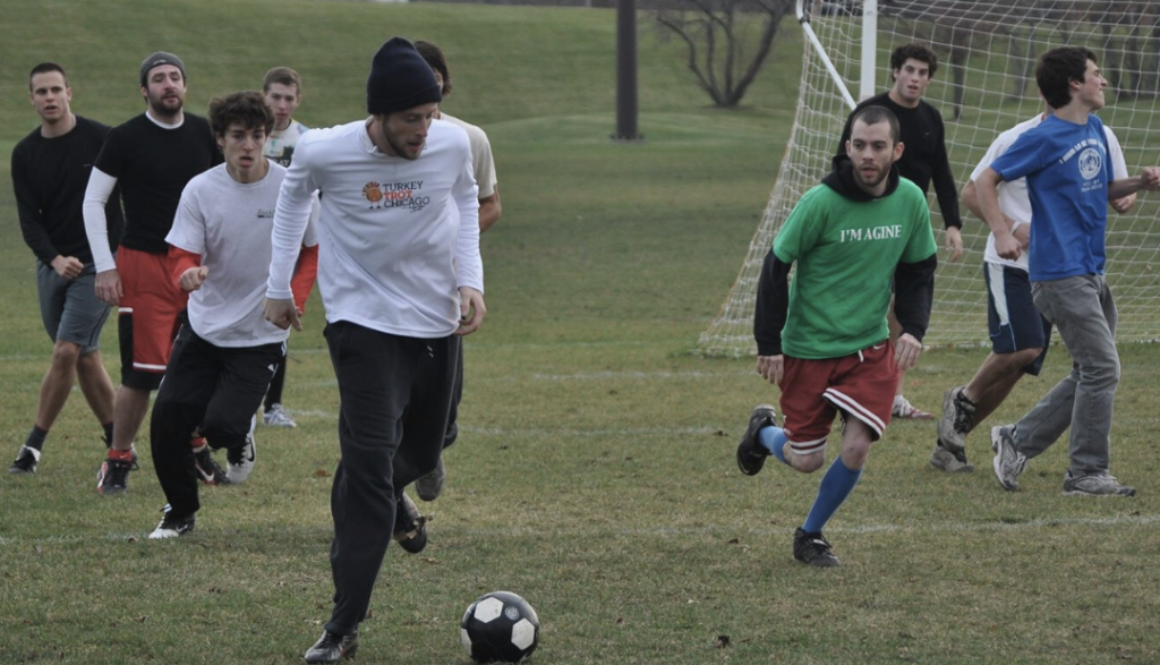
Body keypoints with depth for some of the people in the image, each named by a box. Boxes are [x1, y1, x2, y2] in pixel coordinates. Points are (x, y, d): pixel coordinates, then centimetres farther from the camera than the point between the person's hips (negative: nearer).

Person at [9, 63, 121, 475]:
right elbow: (29, 220, 1)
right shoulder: (25, 154, 4)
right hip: (52, 265, 5)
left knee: (67, 351, -14)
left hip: (97, 264, -5)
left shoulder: (101, 140, -8)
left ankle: (34, 446, -9)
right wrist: (55, 259, -17)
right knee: (86, 359, 8)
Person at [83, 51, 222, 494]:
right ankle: (118, 460, 6)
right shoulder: (126, 138, -5)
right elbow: (93, 201, -1)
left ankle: (195, 451, 23)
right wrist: (104, 267, -7)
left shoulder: (203, 134, 7)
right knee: (141, 374, -8)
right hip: (143, 264, -4)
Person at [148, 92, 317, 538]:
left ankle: (239, 441, 21)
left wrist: (294, 300, -8)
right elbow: (181, 256, -8)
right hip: (202, 328, 2)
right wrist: (189, 274, -32)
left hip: (261, 336, -2)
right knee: (166, 421, -5)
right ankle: (181, 511, 19)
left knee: (220, 425, -18)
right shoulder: (200, 191, -8)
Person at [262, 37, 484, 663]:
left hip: (438, 322, 4)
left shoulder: (453, 144, -13)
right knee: (370, 460, -16)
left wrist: (471, 278, -2)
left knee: (421, 453, 20)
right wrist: (278, 286, 9)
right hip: (364, 322, -4)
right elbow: (294, 195, 4)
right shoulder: (324, 152, -20)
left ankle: (388, 498, 59)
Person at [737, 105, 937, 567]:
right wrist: (768, 344, -12)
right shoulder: (820, 203, -18)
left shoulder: (910, 201, -5)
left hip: (871, 348, 3)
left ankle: (811, 535, 14)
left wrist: (913, 329, -6)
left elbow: (918, 270, 9)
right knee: (806, 460, 3)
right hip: (809, 349, -3)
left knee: (856, 449, -12)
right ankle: (764, 431, 40)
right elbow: (776, 267, -11)